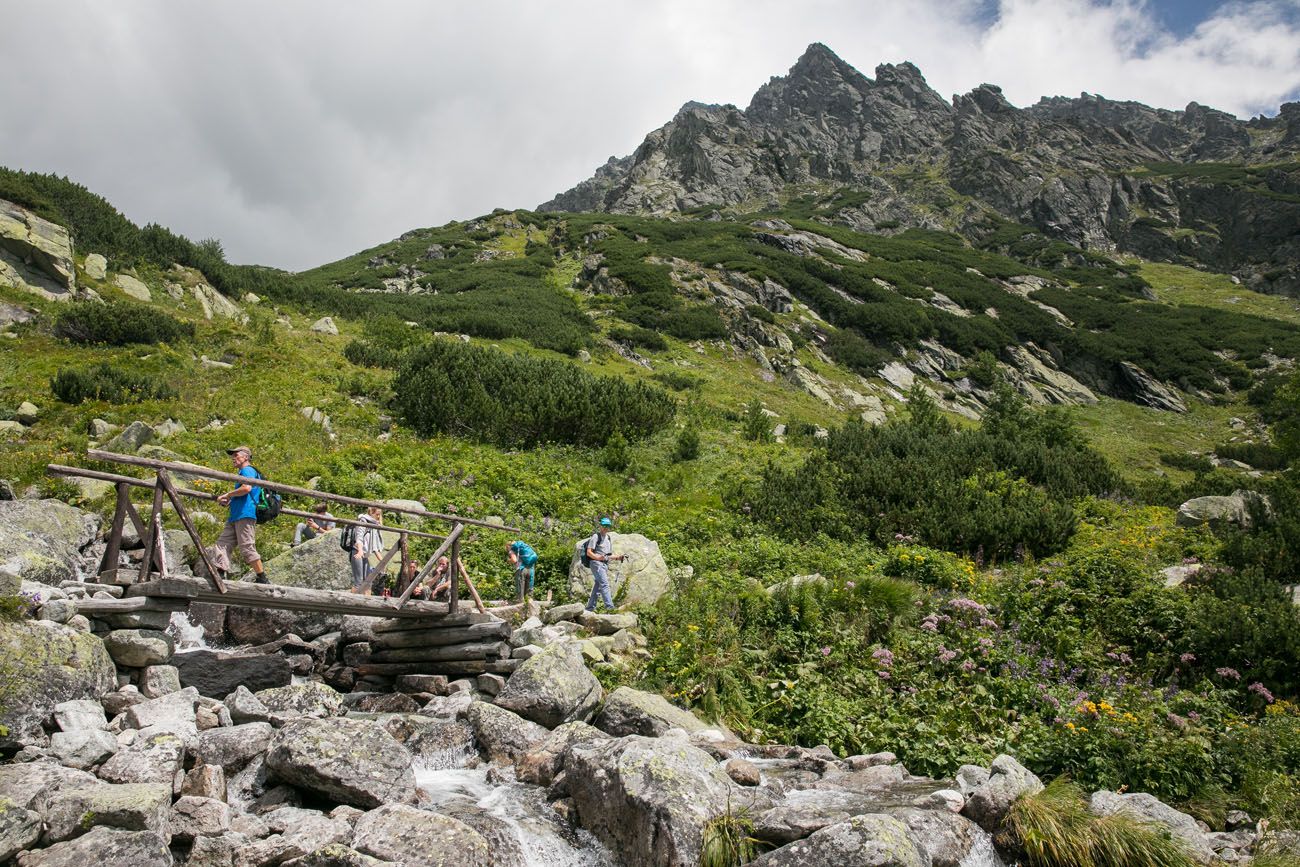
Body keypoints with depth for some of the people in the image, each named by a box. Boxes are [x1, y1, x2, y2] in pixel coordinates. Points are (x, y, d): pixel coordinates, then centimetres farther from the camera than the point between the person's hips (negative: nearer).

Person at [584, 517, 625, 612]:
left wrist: (618, 557, 8)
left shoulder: (609, 539, 22)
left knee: (597, 587, 9)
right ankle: (610, 607, -30)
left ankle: (590, 608, 14)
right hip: (597, 563, -8)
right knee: (605, 584, -20)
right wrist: (598, 557, -26)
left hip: (605, 565, 8)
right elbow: (589, 552, -9)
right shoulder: (596, 536, -2)